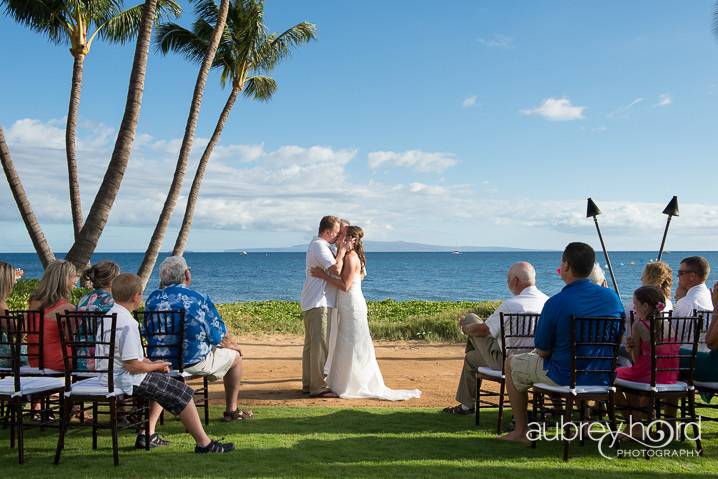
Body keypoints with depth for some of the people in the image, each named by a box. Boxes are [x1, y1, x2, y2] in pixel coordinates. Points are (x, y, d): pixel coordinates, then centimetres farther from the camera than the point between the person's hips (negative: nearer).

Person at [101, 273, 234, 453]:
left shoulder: (109, 316, 8)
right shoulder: (127, 323, -24)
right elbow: (133, 366, -25)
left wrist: (149, 362, 8)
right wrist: (157, 366, -8)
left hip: (110, 376, 10)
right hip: (127, 380, -10)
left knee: (163, 383, 27)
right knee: (182, 393, -3)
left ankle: (148, 434, 23)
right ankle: (203, 443, 2)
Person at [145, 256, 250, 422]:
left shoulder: (152, 298, 0)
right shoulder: (200, 299, -14)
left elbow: (149, 333, 14)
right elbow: (219, 337, -11)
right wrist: (234, 345, 14)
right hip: (194, 362, -5)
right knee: (234, 355, 18)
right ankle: (231, 411, 23)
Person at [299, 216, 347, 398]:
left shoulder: (318, 245, 18)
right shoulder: (319, 246, -15)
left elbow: (332, 268, 19)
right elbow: (336, 270, -25)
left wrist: (339, 251, 8)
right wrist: (342, 251, -12)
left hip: (312, 303, 11)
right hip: (317, 303, -11)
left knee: (311, 344, 13)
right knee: (319, 345, -8)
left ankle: (308, 384, 20)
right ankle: (318, 387, -6)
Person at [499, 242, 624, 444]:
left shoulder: (556, 303, -21)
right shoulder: (612, 297, -5)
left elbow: (543, 351, -13)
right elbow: (618, 338, 9)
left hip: (565, 378, -6)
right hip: (602, 377, 6)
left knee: (512, 363, 18)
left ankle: (521, 431, 22)